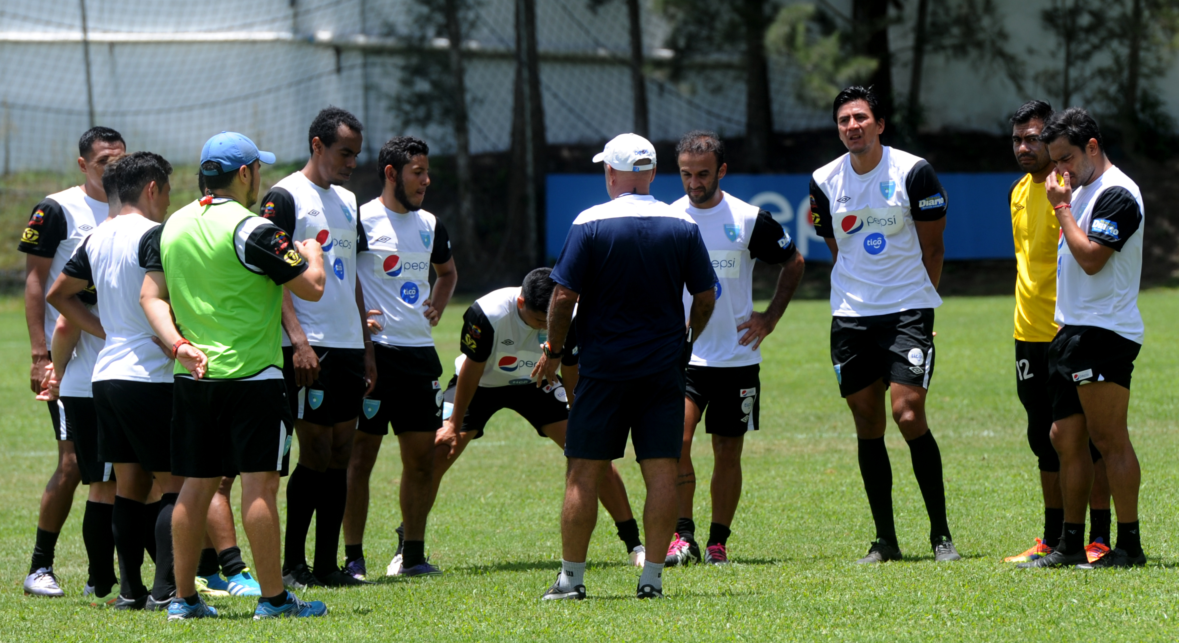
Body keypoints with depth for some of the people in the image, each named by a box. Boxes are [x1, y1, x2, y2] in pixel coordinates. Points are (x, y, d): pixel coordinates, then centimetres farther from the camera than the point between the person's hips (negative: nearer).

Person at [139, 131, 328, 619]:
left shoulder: (173, 227, 10)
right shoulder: (250, 230, -12)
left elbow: (151, 295, 9)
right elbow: (310, 287, -9)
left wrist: (178, 345, -1)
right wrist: (312, 253, 12)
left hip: (192, 377, 7)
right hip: (251, 374, -7)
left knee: (196, 485, 10)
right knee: (260, 483, -4)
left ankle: (184, 597, 12)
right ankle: (273, 598, -4)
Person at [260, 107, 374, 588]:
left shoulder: (347, 202, 18)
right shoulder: (286, 197, -7)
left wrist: (367, 349, 19)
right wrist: (297, 340, -21)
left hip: (348, 347, 8)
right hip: (310, 347, -8)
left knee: (340, 456, 7)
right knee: (316, 456, -7)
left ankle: (327, 564, 10)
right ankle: (292, 564, -1)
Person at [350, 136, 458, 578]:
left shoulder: (429, 226, 13)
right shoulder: (361, 221, -8)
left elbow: (447, 271, 32)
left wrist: (437, 307, 14)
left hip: (419, 351, 7)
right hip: (373, 352, -7)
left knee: (421, 457, 8)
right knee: (360, 455, -4)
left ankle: (411, 552, 18)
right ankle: (353, 556, -2)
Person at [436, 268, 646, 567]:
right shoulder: (487, 314, -33)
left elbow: (571, 375, -9)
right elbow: (471, 371, -20)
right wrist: (455, 426, -12)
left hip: (536, 384, 2)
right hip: (481, 384, -2)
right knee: (437, 455, -17)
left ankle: (634, 544, 0)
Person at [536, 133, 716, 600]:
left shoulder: (590, 224, -7)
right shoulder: (682, 226, 2)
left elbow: (564, 296, -8)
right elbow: (705, 298, 7)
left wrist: (553, 351, 4)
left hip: (603, 367, -2)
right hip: (664, 368, 2)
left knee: (584, 472, 3)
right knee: (662, 471, 3)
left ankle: (572, 577, 3)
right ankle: (653, 577, 1)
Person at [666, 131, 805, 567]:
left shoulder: (750, 220, -2)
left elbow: (794, 263, 13)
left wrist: (770, 318, 7)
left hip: (737, 357, 0)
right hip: (681, 355, 0)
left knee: (728, 453, 4)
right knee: (675, 441, -16)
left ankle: (718, 542, 14)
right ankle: (682, 537, -10)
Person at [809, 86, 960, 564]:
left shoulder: (913, 172, -5)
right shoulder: (825, 182, 5)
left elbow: (932, 246, 2)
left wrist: (921, 301, 3)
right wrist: (853, 296, 14)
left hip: (907, 312, -4)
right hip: (850, 317, 4)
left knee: (909, 416, -13)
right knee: (867, 426, 4)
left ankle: (941, 533, -3)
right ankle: (884, 539, 12)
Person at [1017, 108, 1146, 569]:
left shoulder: (1116, 194, -12)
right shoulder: (1080, 190, 19)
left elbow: (1091, 257, -21)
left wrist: (1062, 208, -13)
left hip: (1103, 332, -10)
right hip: (1071, 331, 10)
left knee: (1109, 438, -10)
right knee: (1066, 438, 9)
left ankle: (1129, 546, -9)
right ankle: (1071, 544, 13)